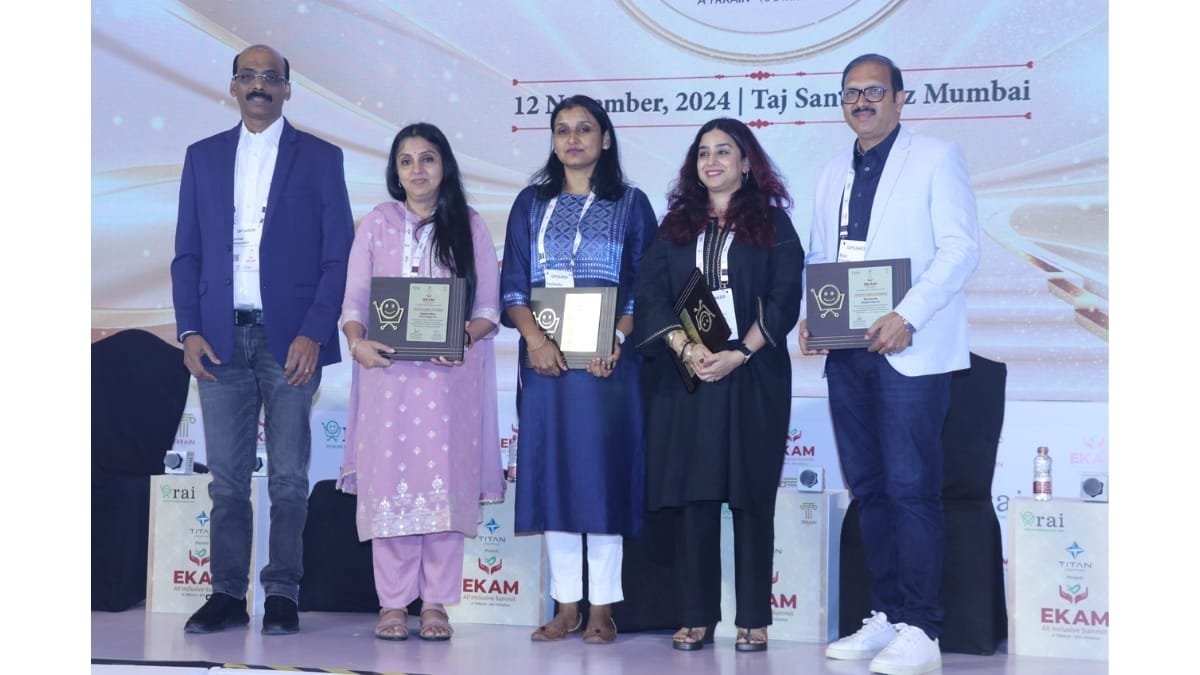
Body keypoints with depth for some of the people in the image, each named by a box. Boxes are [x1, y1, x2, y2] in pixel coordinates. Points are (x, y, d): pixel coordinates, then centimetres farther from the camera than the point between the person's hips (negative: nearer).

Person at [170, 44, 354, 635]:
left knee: (288, 477, 1)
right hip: (220, 338, 2)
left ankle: (282, 596, 8)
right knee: (226, 477, 5)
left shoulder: (320, 158, 5)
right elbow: (187, 254, 11)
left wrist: (314, 334, -10)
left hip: (290, 338, -2)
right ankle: (227, 595, 11)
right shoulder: (203, 157, 13)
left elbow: (338, 255, 0)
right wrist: (189, 331, -1)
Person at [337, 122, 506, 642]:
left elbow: (489, 306, 6)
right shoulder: (376, 225, 11)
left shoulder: (470, 227, 9)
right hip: (387, 371, 1)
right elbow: (354, 300, 8)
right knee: (387, 482, -2)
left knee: (444, 482, -2)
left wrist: (466, 337, -14)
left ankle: (436, 603, 4)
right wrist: (357, 342, -12)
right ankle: (393, 603, 4)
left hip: (450, 373, 0)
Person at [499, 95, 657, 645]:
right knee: (552, 469, 1)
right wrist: (534, 337, -11)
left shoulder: (630, 203, 8)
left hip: (607, 357, -2)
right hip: (545, 357, 2)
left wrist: (616, 338, -13)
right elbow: (513, 285, 7)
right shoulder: (531, 204, 13)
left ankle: (601, 609, 2)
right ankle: (566, 605, 8)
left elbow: (645, 285, 3)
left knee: (603, 469, -3)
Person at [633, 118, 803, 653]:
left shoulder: (771, 222, 7)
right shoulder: (676, 225, 14)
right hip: (683, 375, 2)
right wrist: (686, 349, -12)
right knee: (691, 496, 0)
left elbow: (784, 298, -2)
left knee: (751, 496, 0)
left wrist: (739, 353, -13)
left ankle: (754, 619, 4)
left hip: (752, 375, -2)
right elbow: (651, 294, 4)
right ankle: (695, 618, 6)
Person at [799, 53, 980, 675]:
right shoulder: (833, 174, 19)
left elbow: (960, 247, -8)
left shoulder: (936, 158, 1)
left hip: (909, 350, -6)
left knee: (910, 489, -9)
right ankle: (885, 616, 15)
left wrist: (908, 316, -19)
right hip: (846, 351, 6)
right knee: (868, 488, 8)